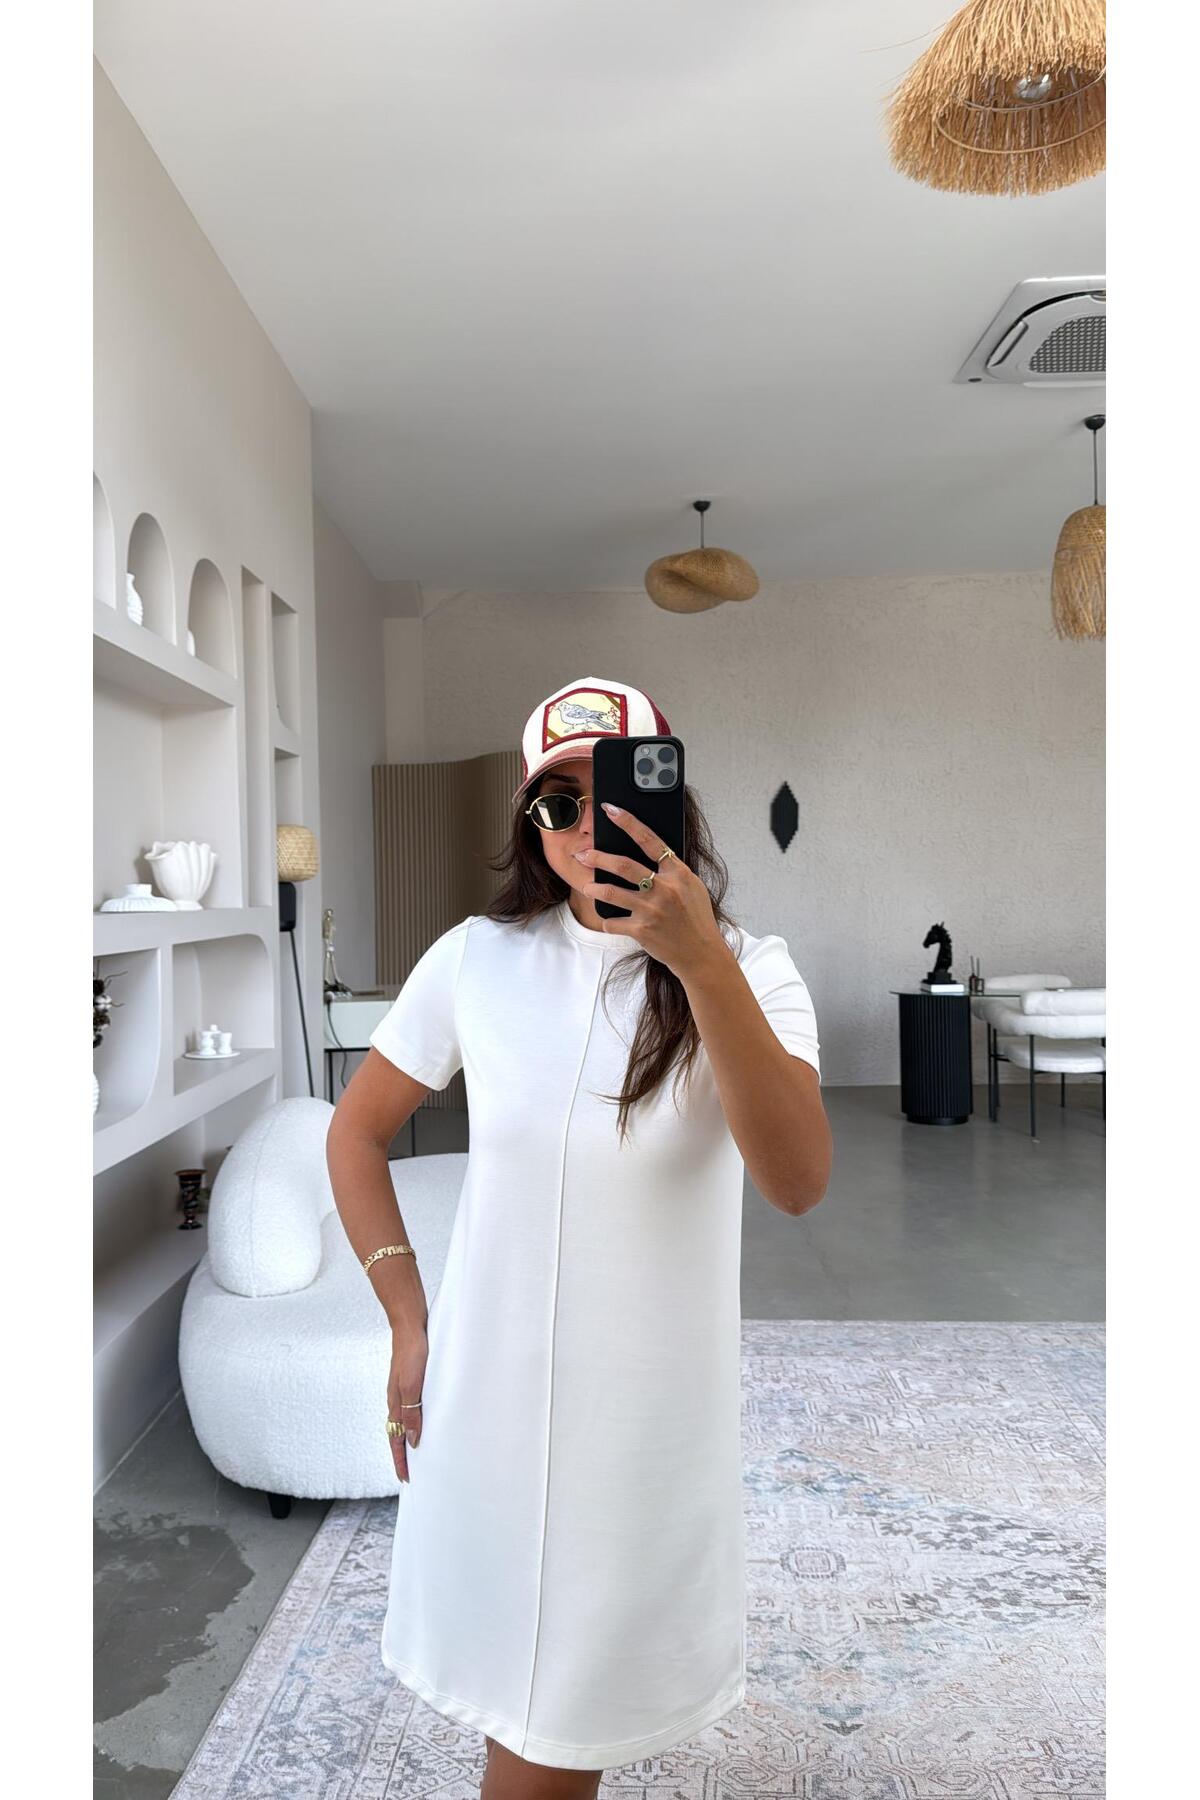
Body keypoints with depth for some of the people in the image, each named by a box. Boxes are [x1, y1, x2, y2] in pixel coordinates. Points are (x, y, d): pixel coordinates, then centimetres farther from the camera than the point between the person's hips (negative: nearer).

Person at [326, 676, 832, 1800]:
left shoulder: (749, 974, -11)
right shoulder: (477, 958, -6)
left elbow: (798, 1182, -27)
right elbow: (356, 1131, 6)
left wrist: (700, 962, -37)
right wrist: (409, 1320, 0)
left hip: (651, 1413, -1)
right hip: (487, 1397, 2)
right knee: (516, 1699, 21)